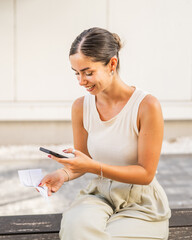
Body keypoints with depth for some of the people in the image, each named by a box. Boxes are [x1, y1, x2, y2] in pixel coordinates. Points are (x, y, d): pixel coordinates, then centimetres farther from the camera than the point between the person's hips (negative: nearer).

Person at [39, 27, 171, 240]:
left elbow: (146, 174, -13)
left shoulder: (147, 106, -16)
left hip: (140, 202, -2)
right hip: (100, 196, 3)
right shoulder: (81, 107, 0)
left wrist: (94, 167, -25)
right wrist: (64, 174, -13)